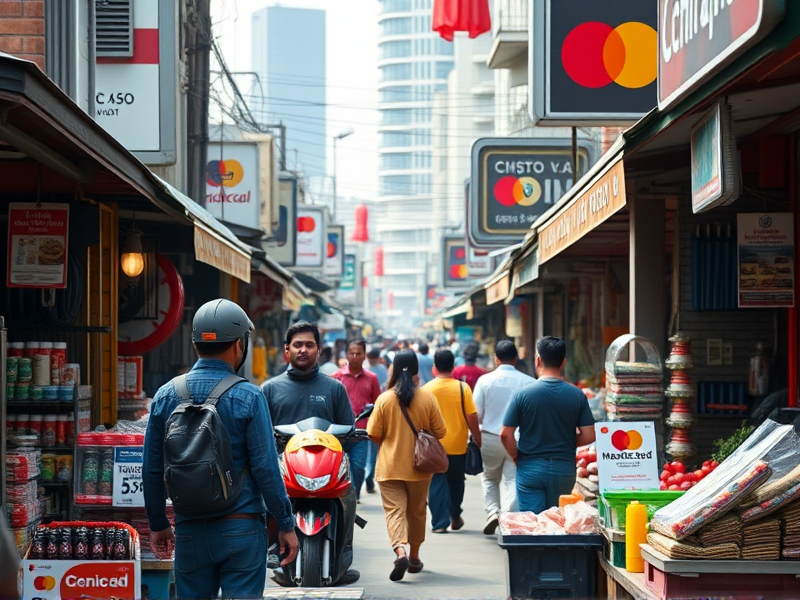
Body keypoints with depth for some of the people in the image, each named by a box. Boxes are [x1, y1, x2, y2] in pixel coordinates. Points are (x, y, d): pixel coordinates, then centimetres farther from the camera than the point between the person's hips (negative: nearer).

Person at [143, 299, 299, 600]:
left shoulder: (166, 396, 2)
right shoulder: (247, 397, -9)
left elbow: (152, 470, 5)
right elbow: (265, 468, -11)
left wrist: (157, 524, 17)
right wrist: (286, 525, -2)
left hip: (189, 530, 3)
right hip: (241, 528, -3)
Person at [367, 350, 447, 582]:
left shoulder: (384, 399, -9)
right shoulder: (427, 398, -7)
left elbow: (374, 435, -6)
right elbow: (440, 432, -2)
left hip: (390, 466, -2)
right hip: (418, 466, 2)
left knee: (394, 510, -3)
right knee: (417, 511, 18)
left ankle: (400, 551, -26)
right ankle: (414, 557, 28)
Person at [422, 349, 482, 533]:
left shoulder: (426, 389, -6)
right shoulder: (462, 388, -8)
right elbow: (472, 417, -9)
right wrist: (477, 439, 3)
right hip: (458, 446, 1)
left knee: (437, 484, 5)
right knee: (456, 482, 20)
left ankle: (440, 523, 2)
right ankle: (455, 517, 32)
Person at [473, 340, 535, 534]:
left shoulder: (485, 380, -6)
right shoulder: (528, 382, -8)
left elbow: (476, 414, -3)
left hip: (490, 437, 1)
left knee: (489, 477, 20)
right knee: (512, 480, 5)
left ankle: (492, 511, 4)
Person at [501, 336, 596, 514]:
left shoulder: (523, 394, -10)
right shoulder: (577, 395, -4)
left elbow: (506, 434, -9)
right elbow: (589, 436, -3)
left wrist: (516, 456, 8)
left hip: (530, 469, -2)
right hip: (564, 470, 2)